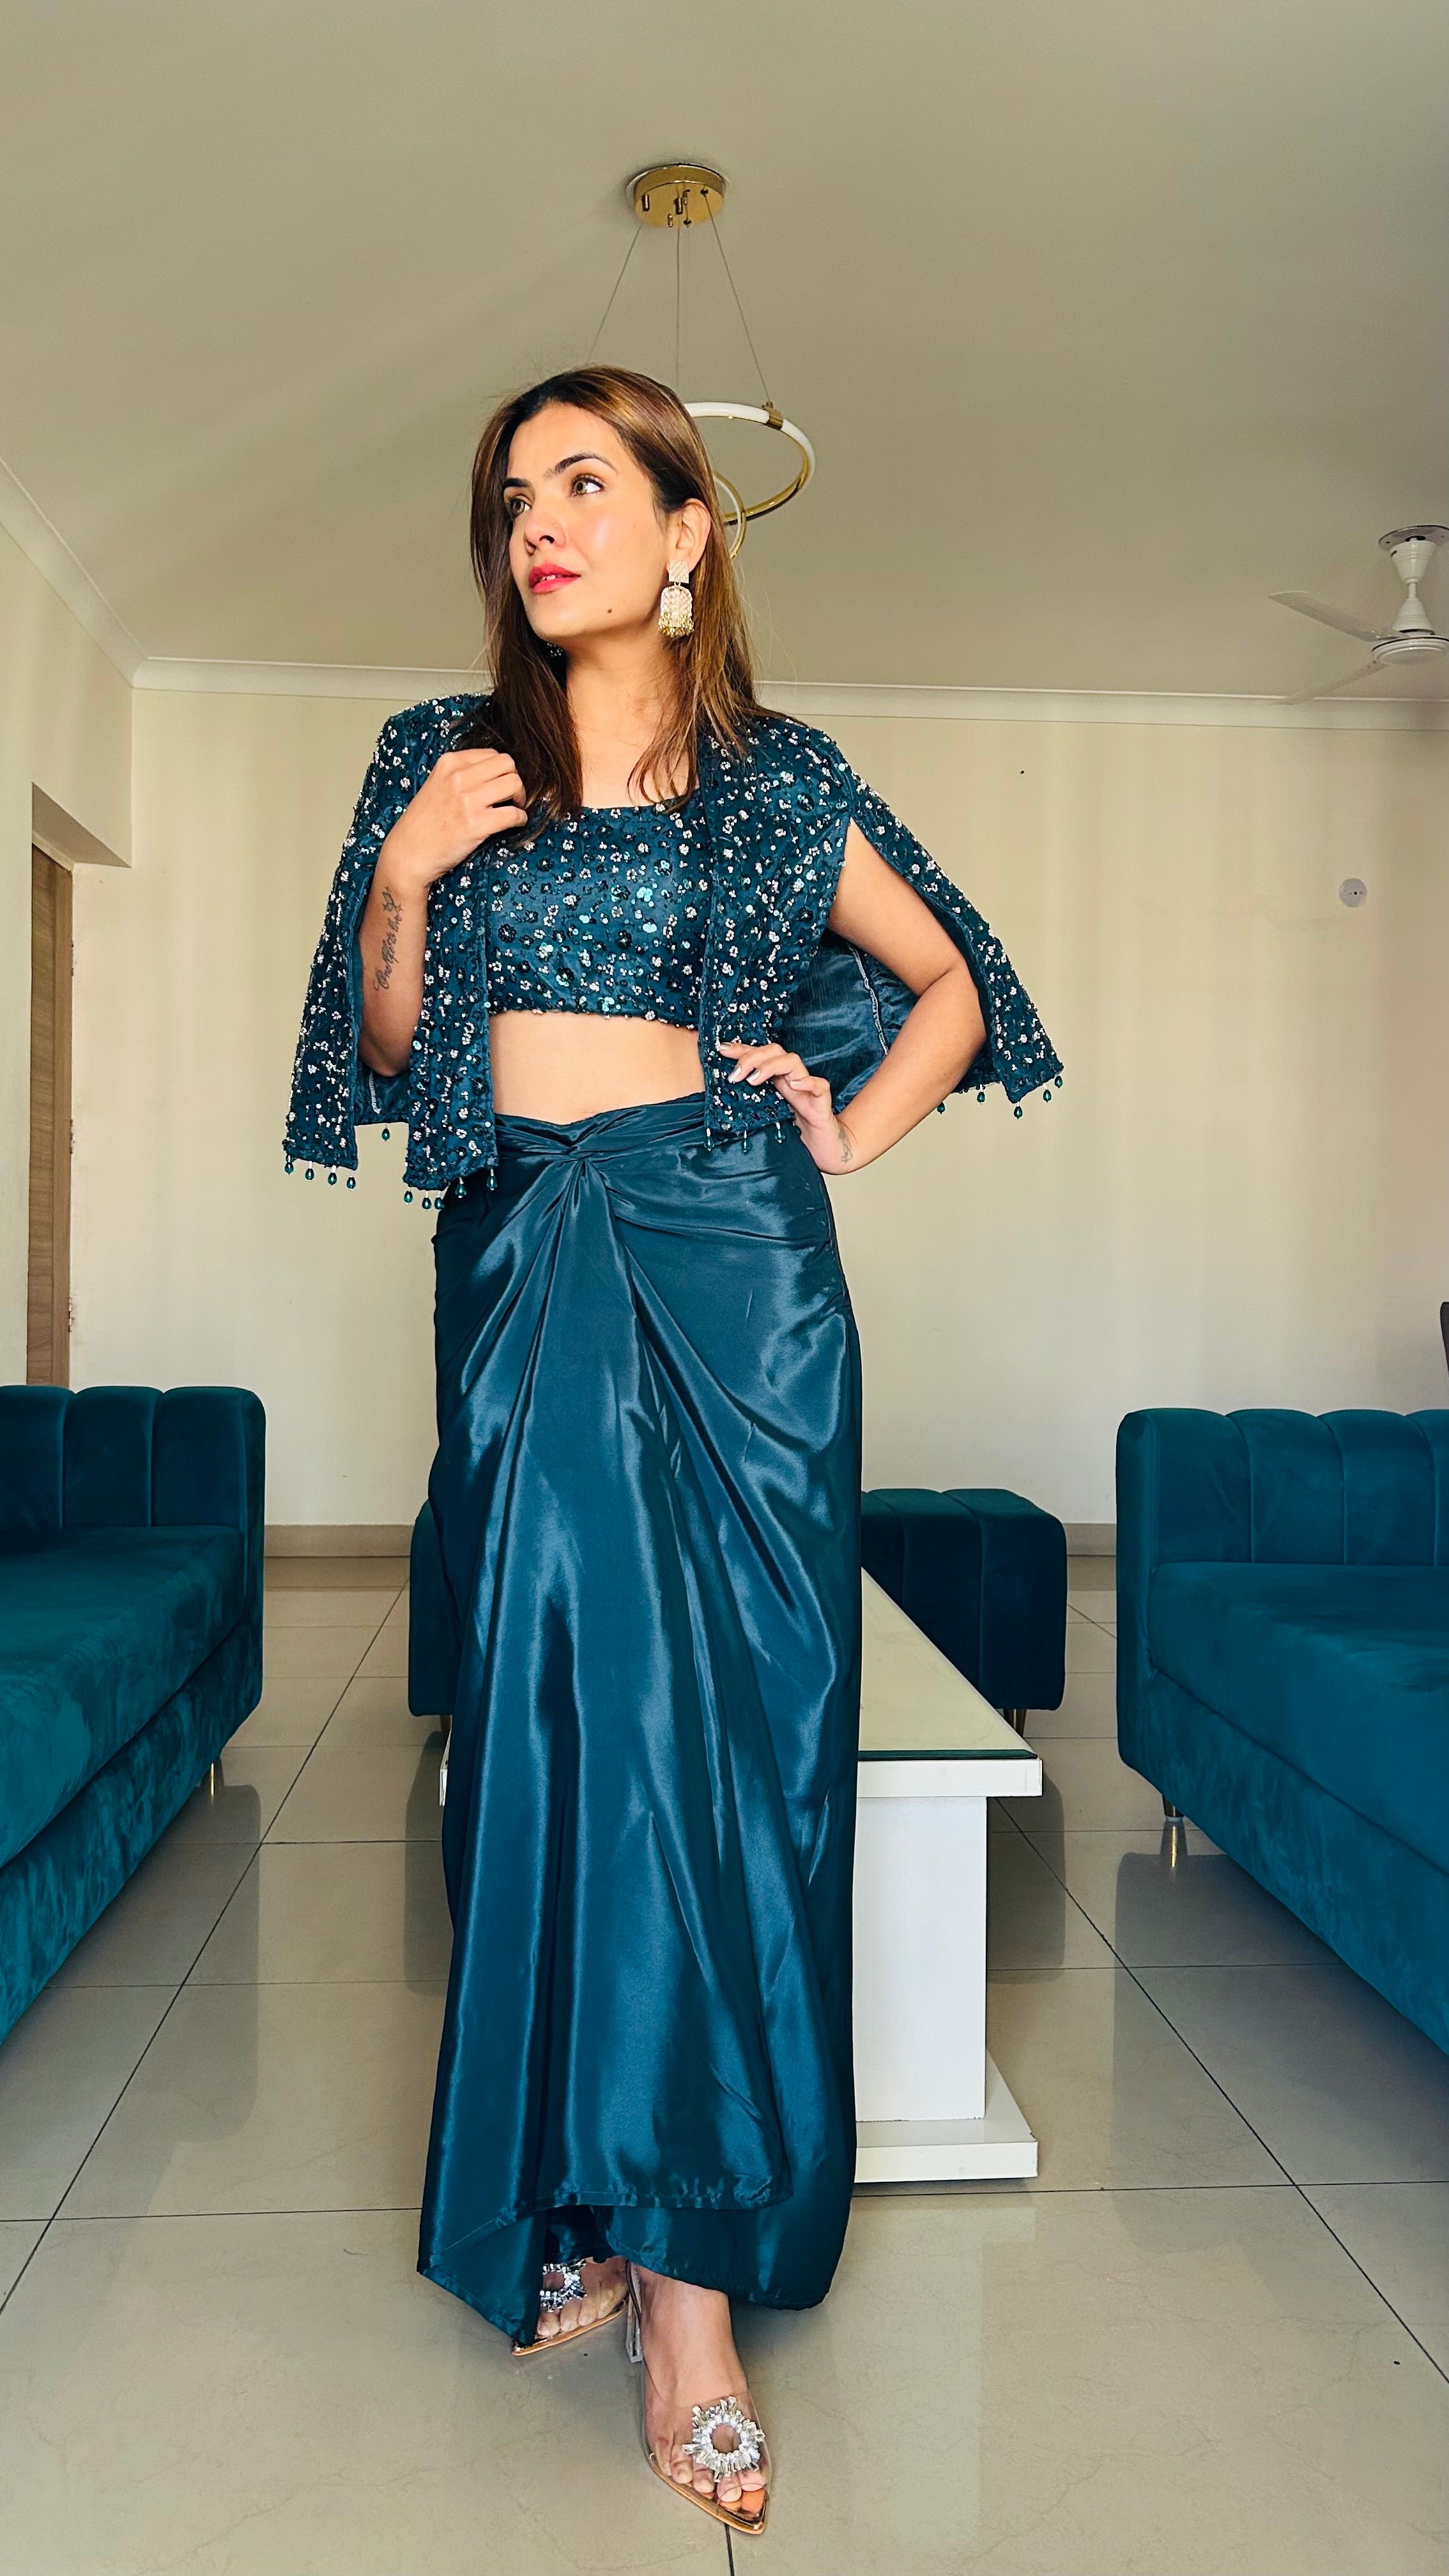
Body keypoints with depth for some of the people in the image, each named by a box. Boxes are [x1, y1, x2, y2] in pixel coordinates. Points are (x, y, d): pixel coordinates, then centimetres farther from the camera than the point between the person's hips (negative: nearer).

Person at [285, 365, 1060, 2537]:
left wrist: (849, 1135, 3)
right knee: (547, 1703, 1)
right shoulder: (441, 760, 13)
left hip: (726, 1260, -2)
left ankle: (691, 2265, 5)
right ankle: (577, 2194, 17)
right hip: (521, 1265, 2)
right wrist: (404, 876, -2)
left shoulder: (775, 777, 8)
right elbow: (387, 1046, 14)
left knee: (727, 1711, -4)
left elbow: (952, 982, 17)